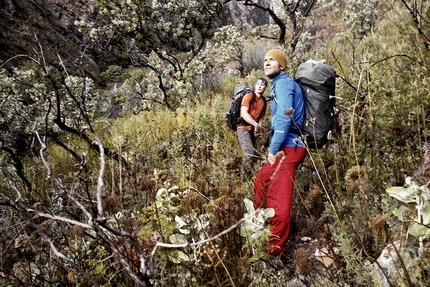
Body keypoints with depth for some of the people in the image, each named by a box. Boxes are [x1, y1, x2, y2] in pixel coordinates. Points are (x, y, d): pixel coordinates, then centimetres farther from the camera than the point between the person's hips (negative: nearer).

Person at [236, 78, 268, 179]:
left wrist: (259, 127, 2)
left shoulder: (264, 101, 13)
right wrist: (256, 125, -17)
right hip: (243, 128, -7)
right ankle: (244, 177, -9)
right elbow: (244, 113, -18)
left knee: (253, 155, 5)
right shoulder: (249, 96, -7)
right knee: (250, 154, -21)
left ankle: (245, 176, 17)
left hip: (253, 130, 7)